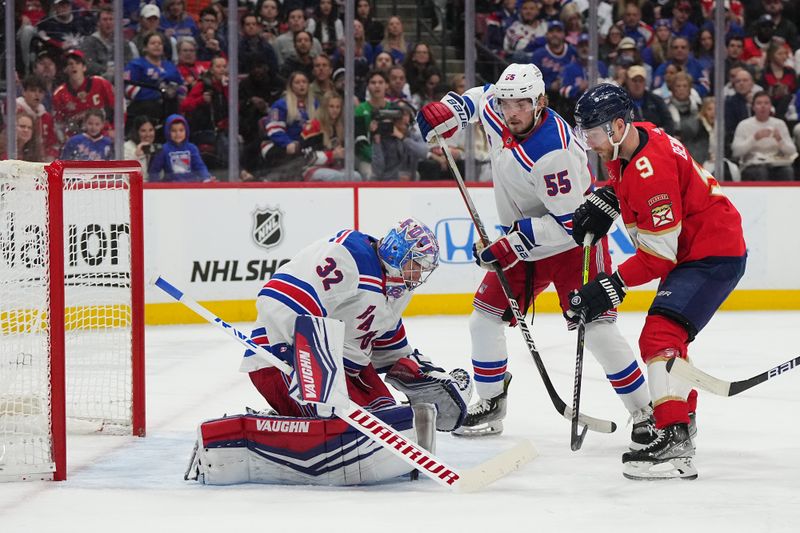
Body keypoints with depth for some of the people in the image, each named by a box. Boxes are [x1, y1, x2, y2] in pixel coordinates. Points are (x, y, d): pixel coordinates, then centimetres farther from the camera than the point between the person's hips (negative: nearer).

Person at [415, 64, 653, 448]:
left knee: (596, 329, -15)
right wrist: (447, 111, -2)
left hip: (573, 242, -8)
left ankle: (644, 415, -7)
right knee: (485, 318, 5)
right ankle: (490, 406, 20)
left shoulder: (554, 152, -32)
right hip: (523, 240, 8)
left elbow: (569, 221, -31)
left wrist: (511, 245, -31)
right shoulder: (495, 112, -9)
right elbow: (479, 96, 17)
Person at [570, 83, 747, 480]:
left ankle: (674, 443, -33)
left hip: (713, 256, -11)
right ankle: (682, 425, 46)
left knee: (660, 336, -24)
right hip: (691, 250, 11)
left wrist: (613, 286, -26)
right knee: (667, 335, 28)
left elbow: (660, 253, -28)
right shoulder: (634, 139, 1)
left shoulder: (651, 168, -29)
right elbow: (624, 181, 26)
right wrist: (602, 201, 8)